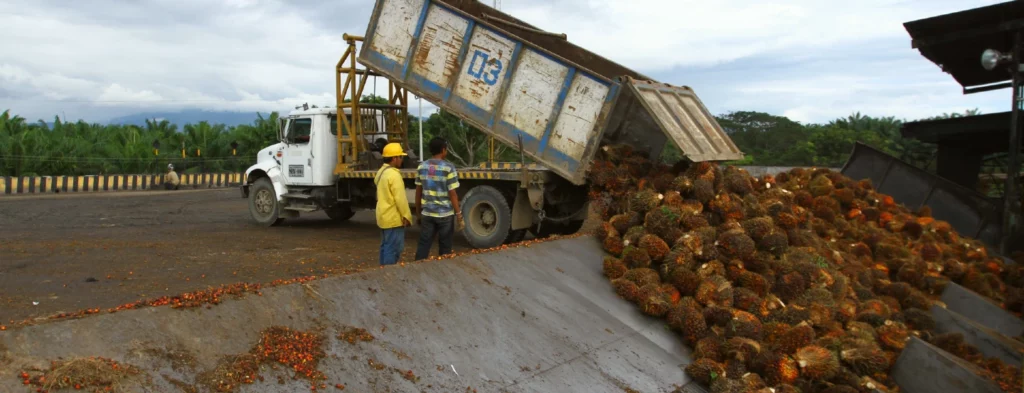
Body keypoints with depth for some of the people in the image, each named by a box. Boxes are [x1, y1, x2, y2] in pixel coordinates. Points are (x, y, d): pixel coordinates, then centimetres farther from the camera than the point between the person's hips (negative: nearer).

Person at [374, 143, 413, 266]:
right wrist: (407, 216, -14)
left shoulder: (381, 172, 13)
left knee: (386, 246, 16)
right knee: (393, 248, -6)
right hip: (394, 218, -10)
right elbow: (400, 198, -22)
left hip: (384, 216, 10)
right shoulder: (394, 174, -19)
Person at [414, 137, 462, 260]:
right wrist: (458, 212, -3)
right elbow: (452, 193, -12)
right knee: (445, 247, 9)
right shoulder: (448, 168, -12)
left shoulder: (422, 167, 2)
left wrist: (418, 212, 17)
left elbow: (418, 192, 7)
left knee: (423, 245, 7)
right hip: (445, 213, -4)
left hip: (427, 213, 4)